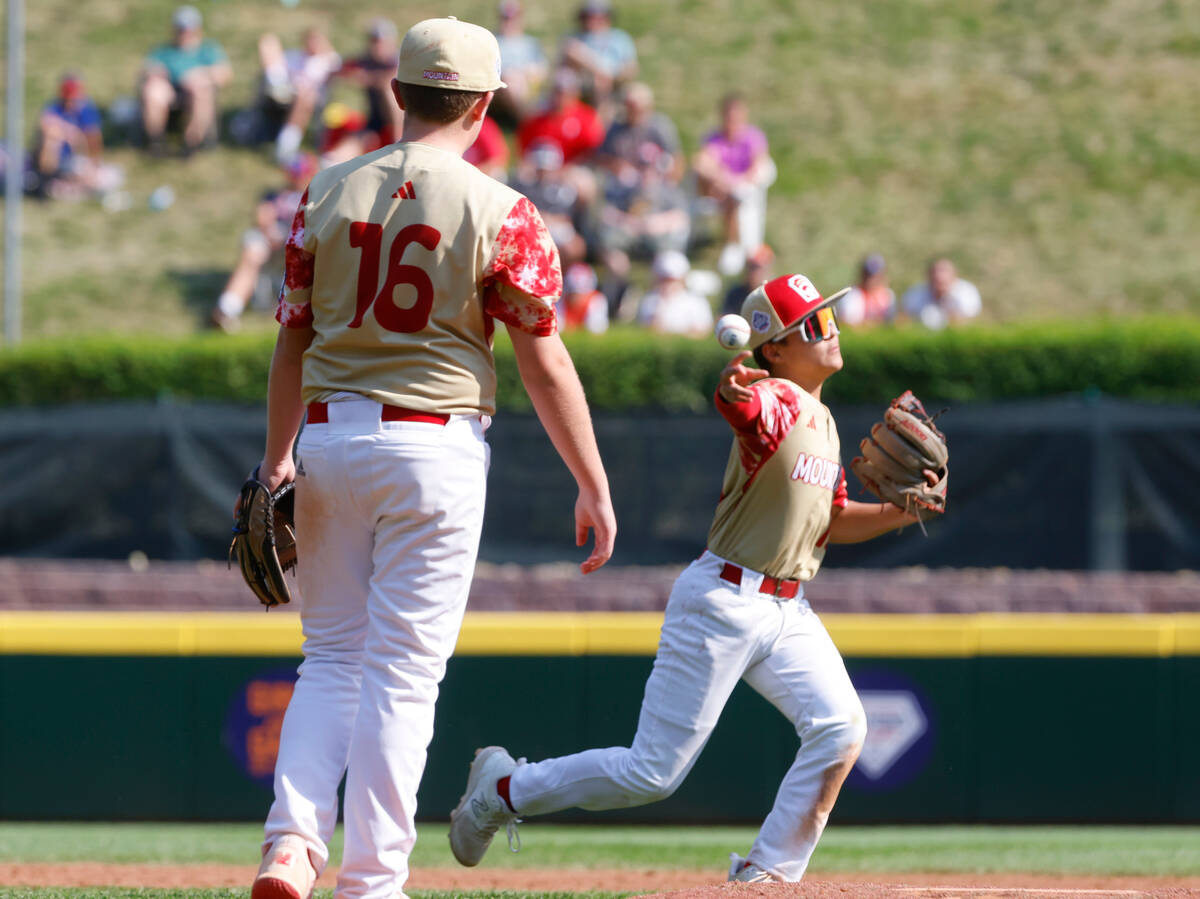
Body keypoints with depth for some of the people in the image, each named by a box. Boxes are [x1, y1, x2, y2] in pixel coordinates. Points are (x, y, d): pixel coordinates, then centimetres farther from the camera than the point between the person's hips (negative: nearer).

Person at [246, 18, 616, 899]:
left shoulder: (328, 193, 4)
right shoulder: (501, 214, -7)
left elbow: (292, 341, 8)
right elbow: (546, 365, -7)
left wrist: (276, 464, 15)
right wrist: (595, 488, -1)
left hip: (328, 439, 4)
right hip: (433, 446, -4)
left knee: (332, 656, 13)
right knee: (403, 673, 0)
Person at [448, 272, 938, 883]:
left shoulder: (821, 421, 14)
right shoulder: (774, 402, -14)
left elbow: (830, 522, 22)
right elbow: (741, 403, -40)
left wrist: (898, 513, 6)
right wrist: (732, 390, -65)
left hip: (787, 610, 8)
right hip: (724, 599, -8)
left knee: (840, 728, -14)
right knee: (654, 771, -5)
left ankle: (768, 873, -4)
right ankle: (504, 790, 15)